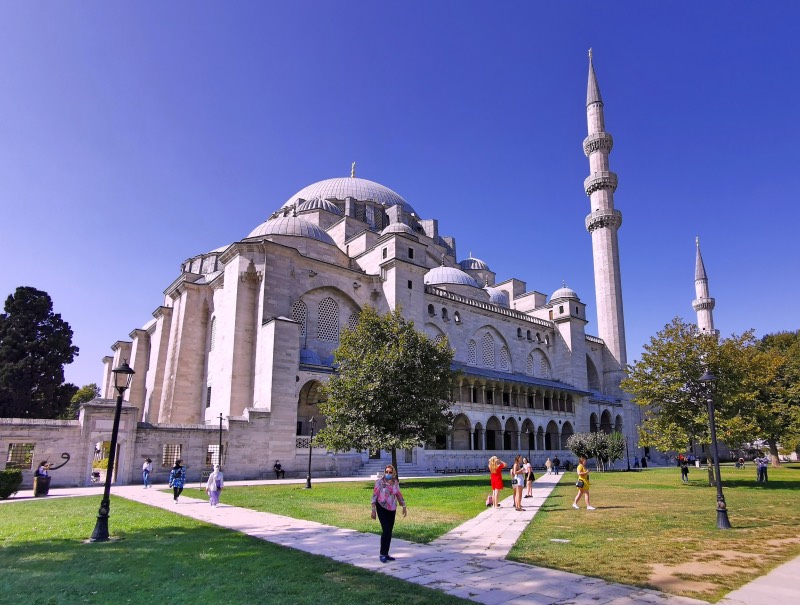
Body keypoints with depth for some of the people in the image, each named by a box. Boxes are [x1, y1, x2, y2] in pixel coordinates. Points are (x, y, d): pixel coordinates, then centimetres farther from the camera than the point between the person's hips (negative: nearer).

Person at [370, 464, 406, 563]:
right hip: (382, 508, -5)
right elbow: (374, 496, -9)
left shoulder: (395, 482, 4)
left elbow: (399, 495, 14)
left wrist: (404, 507, 12)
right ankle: (382, 554, -4)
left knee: (389, 532, 8)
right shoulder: (380, 482, -9)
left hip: (392, 509, 5)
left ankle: (386, 553, 19)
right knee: (386, 530, -14)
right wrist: (373, 510, -12)